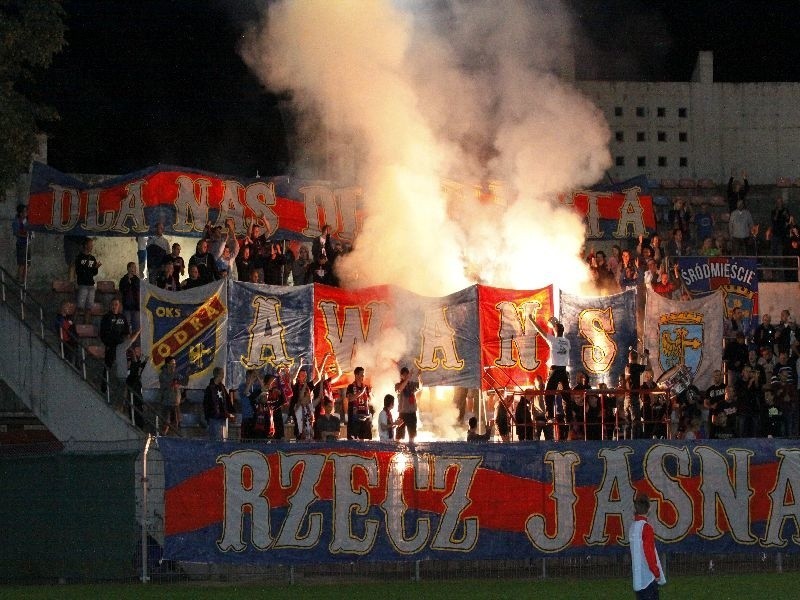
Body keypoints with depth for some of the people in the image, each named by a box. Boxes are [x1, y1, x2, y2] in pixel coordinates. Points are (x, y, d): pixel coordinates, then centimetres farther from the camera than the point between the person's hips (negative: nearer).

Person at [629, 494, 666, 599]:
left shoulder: (632, 527, 8)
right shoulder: (646, 527, -15)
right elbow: (649, 552, -17)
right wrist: (656, 572, -9)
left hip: (637, 577, 8)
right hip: (649, 577, -8)